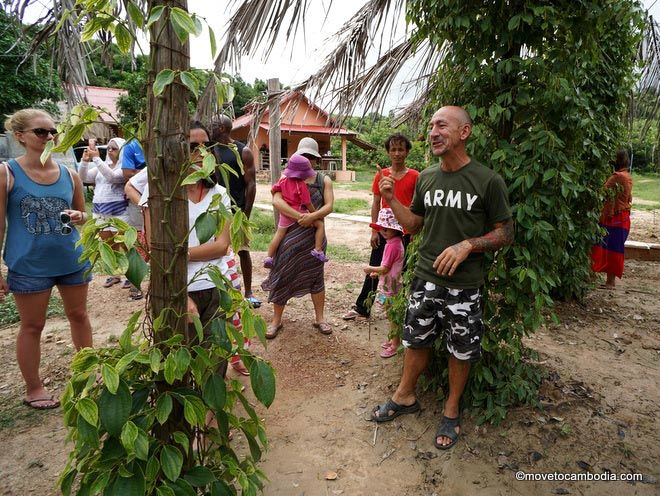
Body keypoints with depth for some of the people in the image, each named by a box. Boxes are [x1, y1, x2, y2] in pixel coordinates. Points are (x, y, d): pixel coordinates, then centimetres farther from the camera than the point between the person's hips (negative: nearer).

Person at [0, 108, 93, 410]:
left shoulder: (69, 175, 2)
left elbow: (83, 215, 14)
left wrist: (79, 218, -11)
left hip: (73, 260, 4)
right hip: (29, 266, -3)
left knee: (79, 315, 16)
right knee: (32, 326, 10)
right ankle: (33, 388, 26)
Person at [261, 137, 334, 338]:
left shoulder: (324, 180, 5)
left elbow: (329, 205, -6)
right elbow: (276, 201, -17)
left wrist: (312, 216, -24)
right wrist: (299, 216, -26)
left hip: (314, 236, 2)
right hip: (290, 236, -1)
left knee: (315, 276, 10)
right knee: (283, 276, 2)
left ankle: (319, 318, 24)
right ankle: (276, 320, 17)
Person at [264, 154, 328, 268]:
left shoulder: (283, 180, -1)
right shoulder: (301, 185, -18)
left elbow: (273, 189, 9)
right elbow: (308, 204, -15)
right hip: (299, 213, -6)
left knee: (279, 234, 11)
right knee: (320, 225, 4)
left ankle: (268, 258, 10)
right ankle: (318, 250, -3)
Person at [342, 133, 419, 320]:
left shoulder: (414, 176, -3)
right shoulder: (381, 175, 3)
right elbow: (376, 204, 5)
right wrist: (374, 231, 0)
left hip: (406, 232, -2)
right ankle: (361, 307, 18)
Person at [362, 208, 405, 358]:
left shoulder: (392, 245, -23)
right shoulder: (395, 242, 7)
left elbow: (385, 268, -21)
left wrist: (371, 269, -7)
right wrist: (377, 273, 10)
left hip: (390, 287, -9)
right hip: (390, 285, 9)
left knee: (392, 315, 1)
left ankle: (394, 344, 12)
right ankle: (395, 339, 32)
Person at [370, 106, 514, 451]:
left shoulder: (488, 181, -12)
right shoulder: (426, 178, 3)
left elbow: (505, 233, -6)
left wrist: (467, 245, -21)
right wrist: (391, 199, -3)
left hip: (463, 285, -4)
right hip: (425, 279, 4)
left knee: (460, 352, 13)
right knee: (416, 341, 17)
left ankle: (451, 412, 35)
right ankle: (405, 397, 39)